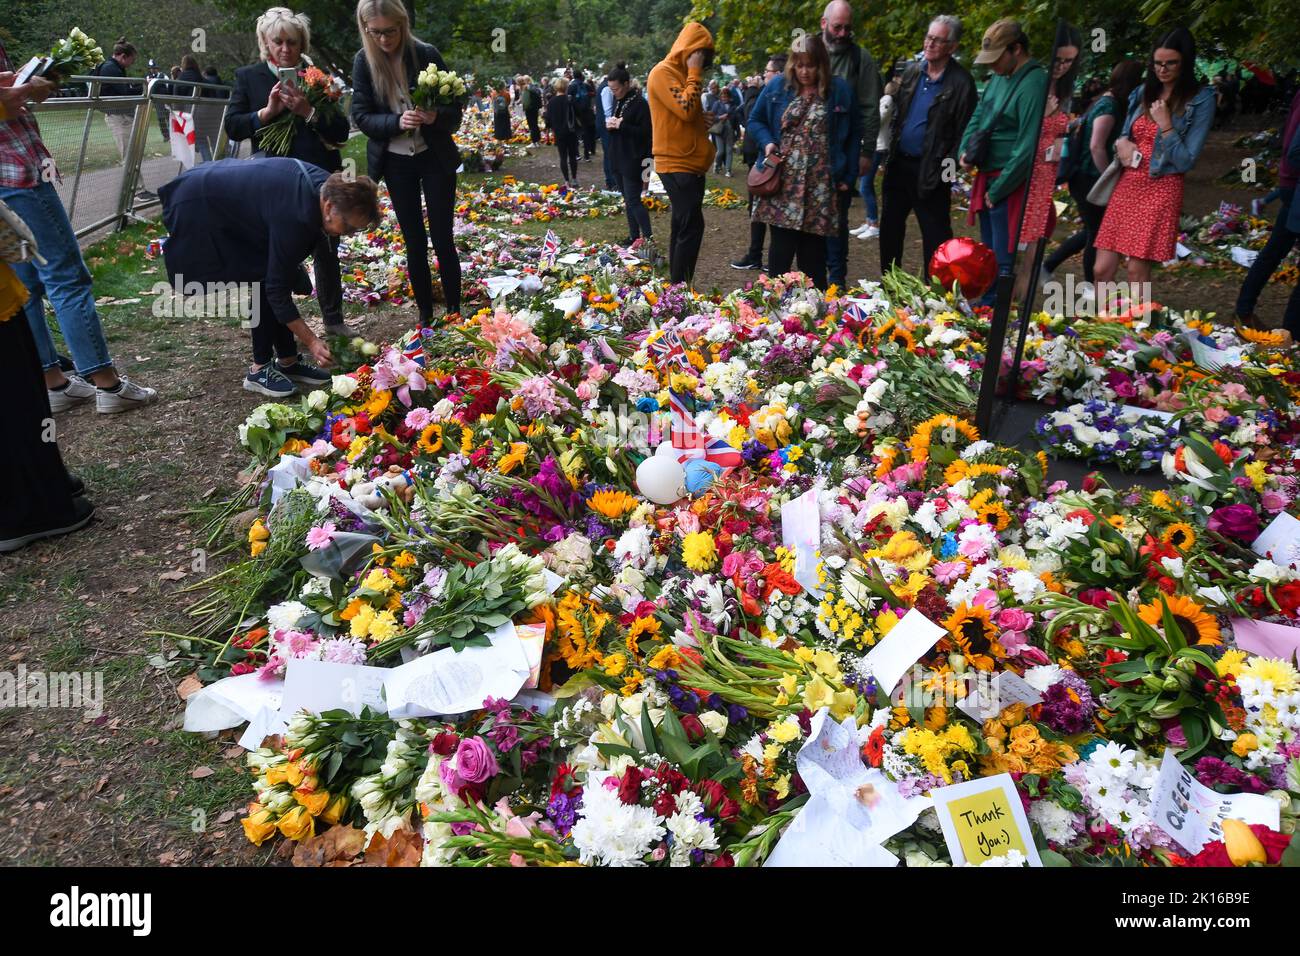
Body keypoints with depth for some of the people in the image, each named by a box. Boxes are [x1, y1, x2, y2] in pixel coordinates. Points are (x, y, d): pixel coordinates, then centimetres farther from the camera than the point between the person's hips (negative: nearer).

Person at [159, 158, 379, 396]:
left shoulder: (327, 185, -12)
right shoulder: (295, 218, -36)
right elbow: (277, 289, -29)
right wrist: (311, 341, -25)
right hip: (200, 212, -9)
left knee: (276, 274, 4)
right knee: (266, 283, -13)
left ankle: (288, 361, 12)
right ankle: (259, 370, -1)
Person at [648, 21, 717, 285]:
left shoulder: (682, 74, 19)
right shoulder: (662, 72, -10)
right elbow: (686, 109, -22)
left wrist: (704, 118, 6)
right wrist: (694, 72, -12)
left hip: (689, 162, 10)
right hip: (676, 163, -10)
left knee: (683, 227, 10)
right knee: (691, 226, -16)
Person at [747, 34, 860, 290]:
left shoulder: (839, 90, 5)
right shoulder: (777, 87, 6)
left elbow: (852, 136, 8)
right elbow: (755, 121, 16)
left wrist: (848, 177, 2)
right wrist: (767, 142, -5)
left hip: (820, 185, 0)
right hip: (783, 181, 0)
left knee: (813, 247, 3)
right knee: (782, 244, -5)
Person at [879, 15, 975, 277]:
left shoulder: (961, 82, -11)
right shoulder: (912, 71, 8)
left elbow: (964, 130, -11)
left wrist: (949, 169, -15)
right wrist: (890, 154, 10)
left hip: (931, 171, -6)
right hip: (899, 164, 7)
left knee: (935, 235, 0)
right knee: (890, 227, 14)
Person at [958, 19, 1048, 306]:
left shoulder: (1033, 84, -16)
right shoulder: (999, 77, 11)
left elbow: (1027, 147, -20)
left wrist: (998, 189, -15)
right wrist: (965, 150, 2)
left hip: (1010, 184, -9)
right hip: (988, 179, 9)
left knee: (1004, 261, -5)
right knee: (988, 254, 18)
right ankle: (985, 308, 29)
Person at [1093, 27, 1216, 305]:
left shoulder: (1201, 100, -4)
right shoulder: (1142, 93, 10)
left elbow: (1186, 161, -8)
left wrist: (1165, 124, -17)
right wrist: (1121, 143, -2)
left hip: (1161, 189, -5)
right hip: (1127, 184, 5)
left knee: (1137, 271, -7)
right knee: (1102, 269, 1)